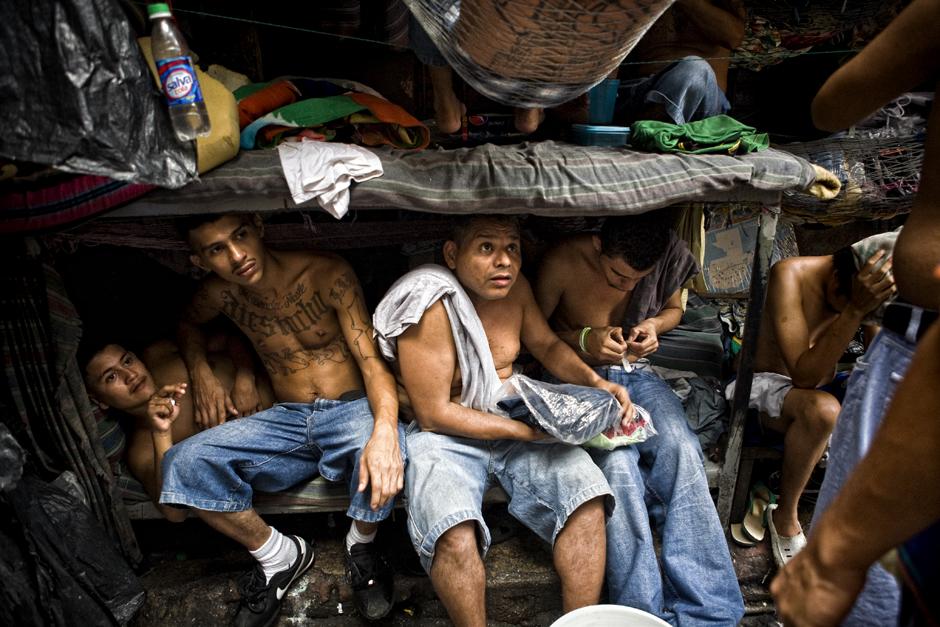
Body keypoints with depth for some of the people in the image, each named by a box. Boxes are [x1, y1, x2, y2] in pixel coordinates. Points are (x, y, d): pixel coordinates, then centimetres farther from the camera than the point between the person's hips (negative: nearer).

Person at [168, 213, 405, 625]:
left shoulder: (327, 274, -13)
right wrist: (199, 370, 4)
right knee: (184, 464, -19)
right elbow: (188, 323, 25)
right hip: (286, 420, 4)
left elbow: (371, 360, -19)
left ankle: (361, 547, -3)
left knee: (382, 456, -38)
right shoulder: (222, 294, -1)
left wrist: (385, 429, -38)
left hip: (351, 410, -3)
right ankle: (279, 557, 3)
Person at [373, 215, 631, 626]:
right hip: (444, 434, -5)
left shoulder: (515, 286, -1)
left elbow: (546, 345, 15)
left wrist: (596, 383, -4)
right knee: (455, 534, -32)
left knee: (587, 493, -19)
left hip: (516, 421, 5)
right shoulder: (431, 307, -21)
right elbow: (434, 413, -18)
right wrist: (528, 430, -19)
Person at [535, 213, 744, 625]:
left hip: (637, 372, 3)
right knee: (616, 461, -31)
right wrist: (584, 339, -20)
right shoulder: (562, 262, -16)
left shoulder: (669, 257, -5)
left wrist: (655, 324, -8)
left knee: (680, 448, -25)